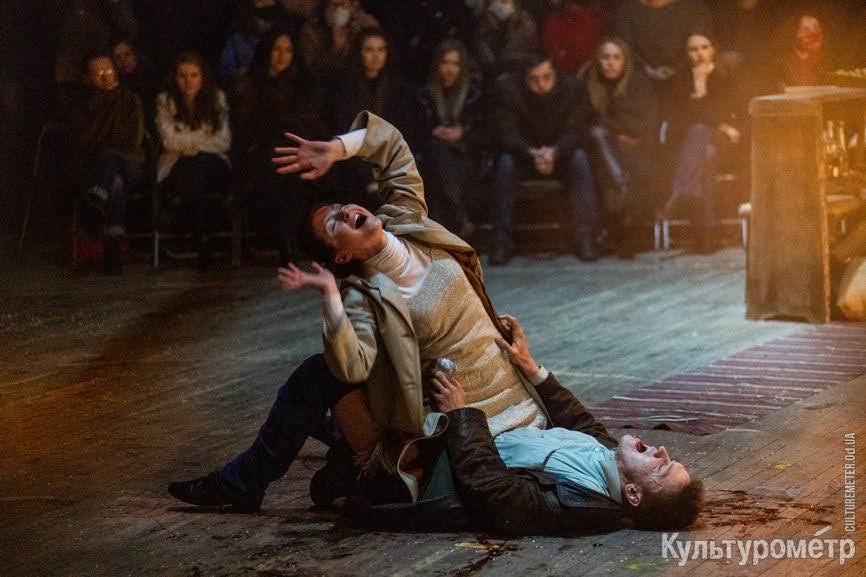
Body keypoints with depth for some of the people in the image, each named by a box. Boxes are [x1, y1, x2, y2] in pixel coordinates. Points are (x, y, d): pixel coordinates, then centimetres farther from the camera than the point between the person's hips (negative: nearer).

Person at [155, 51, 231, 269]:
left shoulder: (217, 99, 9)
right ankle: (204, 241, -30)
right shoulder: (165, 102, 6)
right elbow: (170, 141, -7)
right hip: (178, 167, -1)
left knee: (199, 166, -35)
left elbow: (224, 142, 1)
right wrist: (206, 137, -6)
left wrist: (188, 142, -7)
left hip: (212, 164, 1)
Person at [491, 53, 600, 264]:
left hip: (560, 155, 0)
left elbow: (576, 132, -18)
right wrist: (532, 153, -39)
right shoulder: (509, 89, -16)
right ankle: (501, 241, -30)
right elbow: (505, 134, -21)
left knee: (580, 159, -30)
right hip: (523, 155, 0)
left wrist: (554, 153, -39)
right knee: (505, 163, -31)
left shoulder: (570, 87, -14)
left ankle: (584, 237, -28)